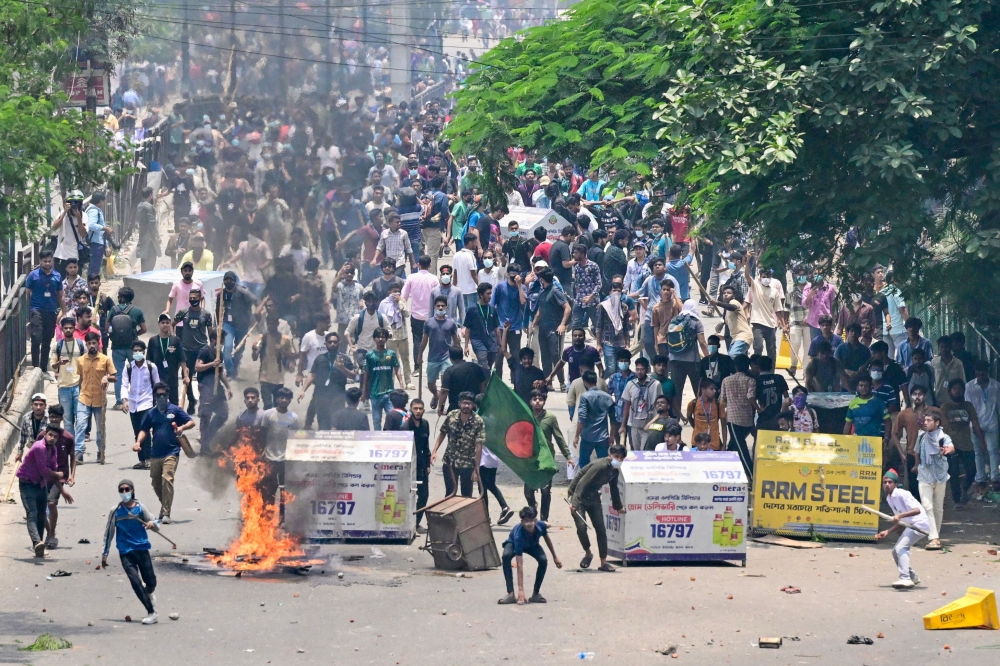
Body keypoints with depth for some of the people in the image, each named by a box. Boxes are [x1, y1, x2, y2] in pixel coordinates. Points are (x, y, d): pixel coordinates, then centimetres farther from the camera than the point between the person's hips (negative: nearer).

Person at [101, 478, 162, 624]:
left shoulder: (140, 508, 2)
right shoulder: (115, 511, 2)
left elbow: (157, 526, 3)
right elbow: (108, 533, 10)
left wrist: (153, 524, -22)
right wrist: (104, 554, 10)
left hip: (142, 549, 1)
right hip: (125, 552, -1)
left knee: (151, 582, 3)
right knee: (136, 583, -14)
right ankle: (151, 613, -11)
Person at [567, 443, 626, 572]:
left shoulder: (614, 471, 1)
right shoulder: (600, 465, -25)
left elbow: (614, 489, 20)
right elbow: (582, 483, -29)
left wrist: (618, 506, 31)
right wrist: (574, 502, -34)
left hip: (593, 498, 7)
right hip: (579, 497, -7)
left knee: (601, 529, 1)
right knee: (581, 526, -19)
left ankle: (603, 563, 5)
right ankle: (588, 553, 6)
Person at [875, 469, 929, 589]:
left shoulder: (901, 494, -15)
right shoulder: (889, 499, 12)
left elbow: (917, 510, -28)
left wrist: (900, 515, -39)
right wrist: (887, 532, 9)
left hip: (919, 524, -10)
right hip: (910, 525, 10)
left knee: (901, 548, -24)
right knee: (896, 551, 17)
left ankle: (905, 579, -33)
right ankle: (912, 577, 31)